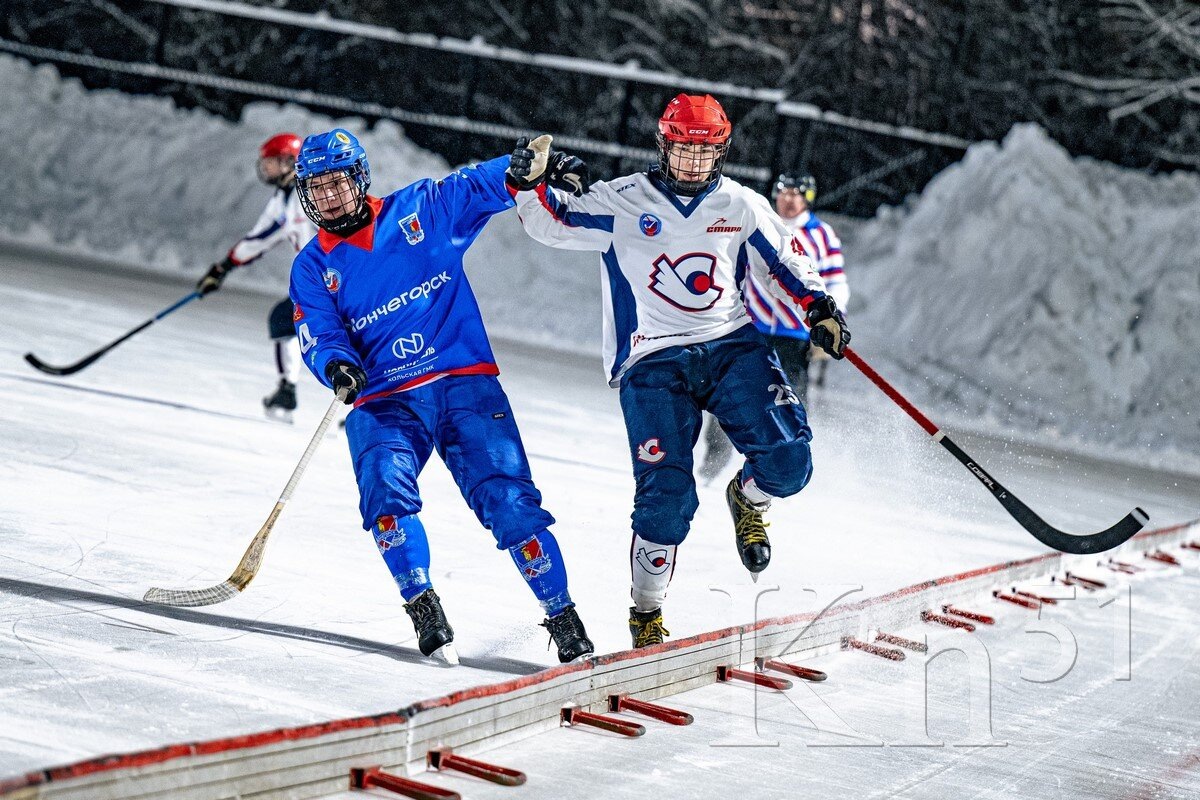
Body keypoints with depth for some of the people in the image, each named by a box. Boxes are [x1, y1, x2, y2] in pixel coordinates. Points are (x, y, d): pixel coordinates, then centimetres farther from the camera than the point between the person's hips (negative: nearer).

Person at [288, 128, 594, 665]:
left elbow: (484, 186, 8)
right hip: (384, 402, 1)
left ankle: (563, 617, 1)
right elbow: (319, 339, -2)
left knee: (509, 499, -11)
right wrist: (336, 367, -25)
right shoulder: (312, 268, 9)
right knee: (384, 485, -28)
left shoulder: (422, 210, 7)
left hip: (465, 383, -1)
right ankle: (422, 605, -15)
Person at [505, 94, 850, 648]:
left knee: (787, 461, -17)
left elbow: (783, 264, 19)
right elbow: (552, 223, 1)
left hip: (731, 347, 3)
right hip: (654, 362, -3)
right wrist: (530, 184, -19)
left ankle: (748, 499, 21)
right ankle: (646, 613, 8)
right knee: (668, 499, -13)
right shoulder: (622, 202, 2)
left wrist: (820, 307, 5)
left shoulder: (740, 206, 9)